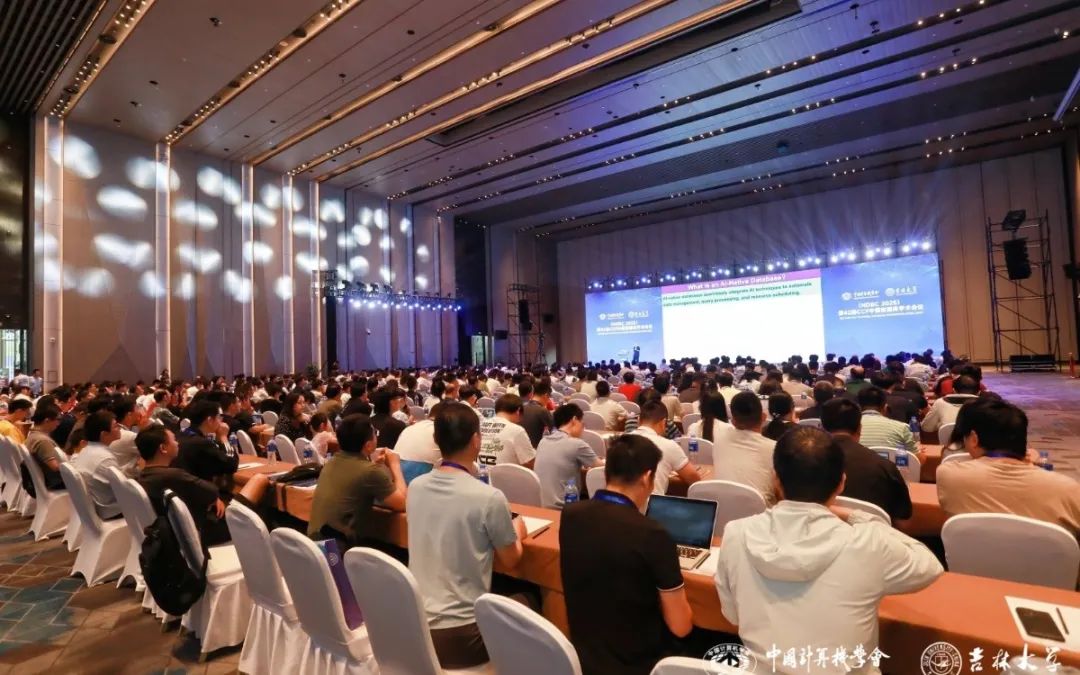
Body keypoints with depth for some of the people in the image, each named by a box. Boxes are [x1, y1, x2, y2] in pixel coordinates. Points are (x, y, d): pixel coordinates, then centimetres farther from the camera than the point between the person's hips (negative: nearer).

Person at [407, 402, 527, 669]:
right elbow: (511, 561, -5)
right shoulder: (489, 498, -21)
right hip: (459, 636, -5)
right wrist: (518, 532, 14)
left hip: (414, 625, 6)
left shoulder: (415, 487, -4)